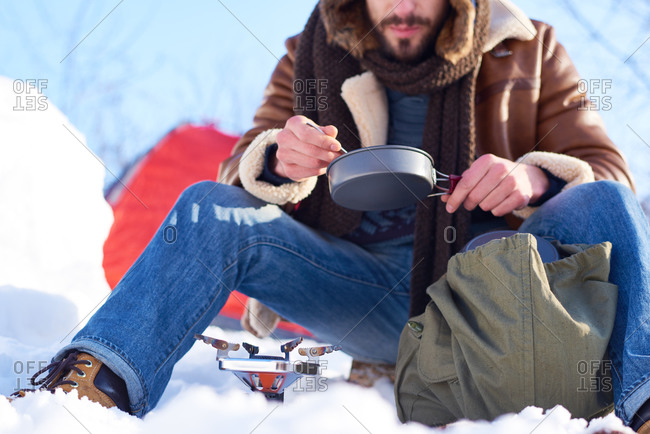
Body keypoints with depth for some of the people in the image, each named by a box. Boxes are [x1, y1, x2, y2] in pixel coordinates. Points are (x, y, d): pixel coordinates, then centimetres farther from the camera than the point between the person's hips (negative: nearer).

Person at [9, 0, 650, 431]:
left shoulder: (529, 51, 6)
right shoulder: (312, 58, 9)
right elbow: (240, 176, 4)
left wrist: (534, 178, -22)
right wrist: (278, 160, -22)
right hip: (368, 292, 1)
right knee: (210, 210, -19)